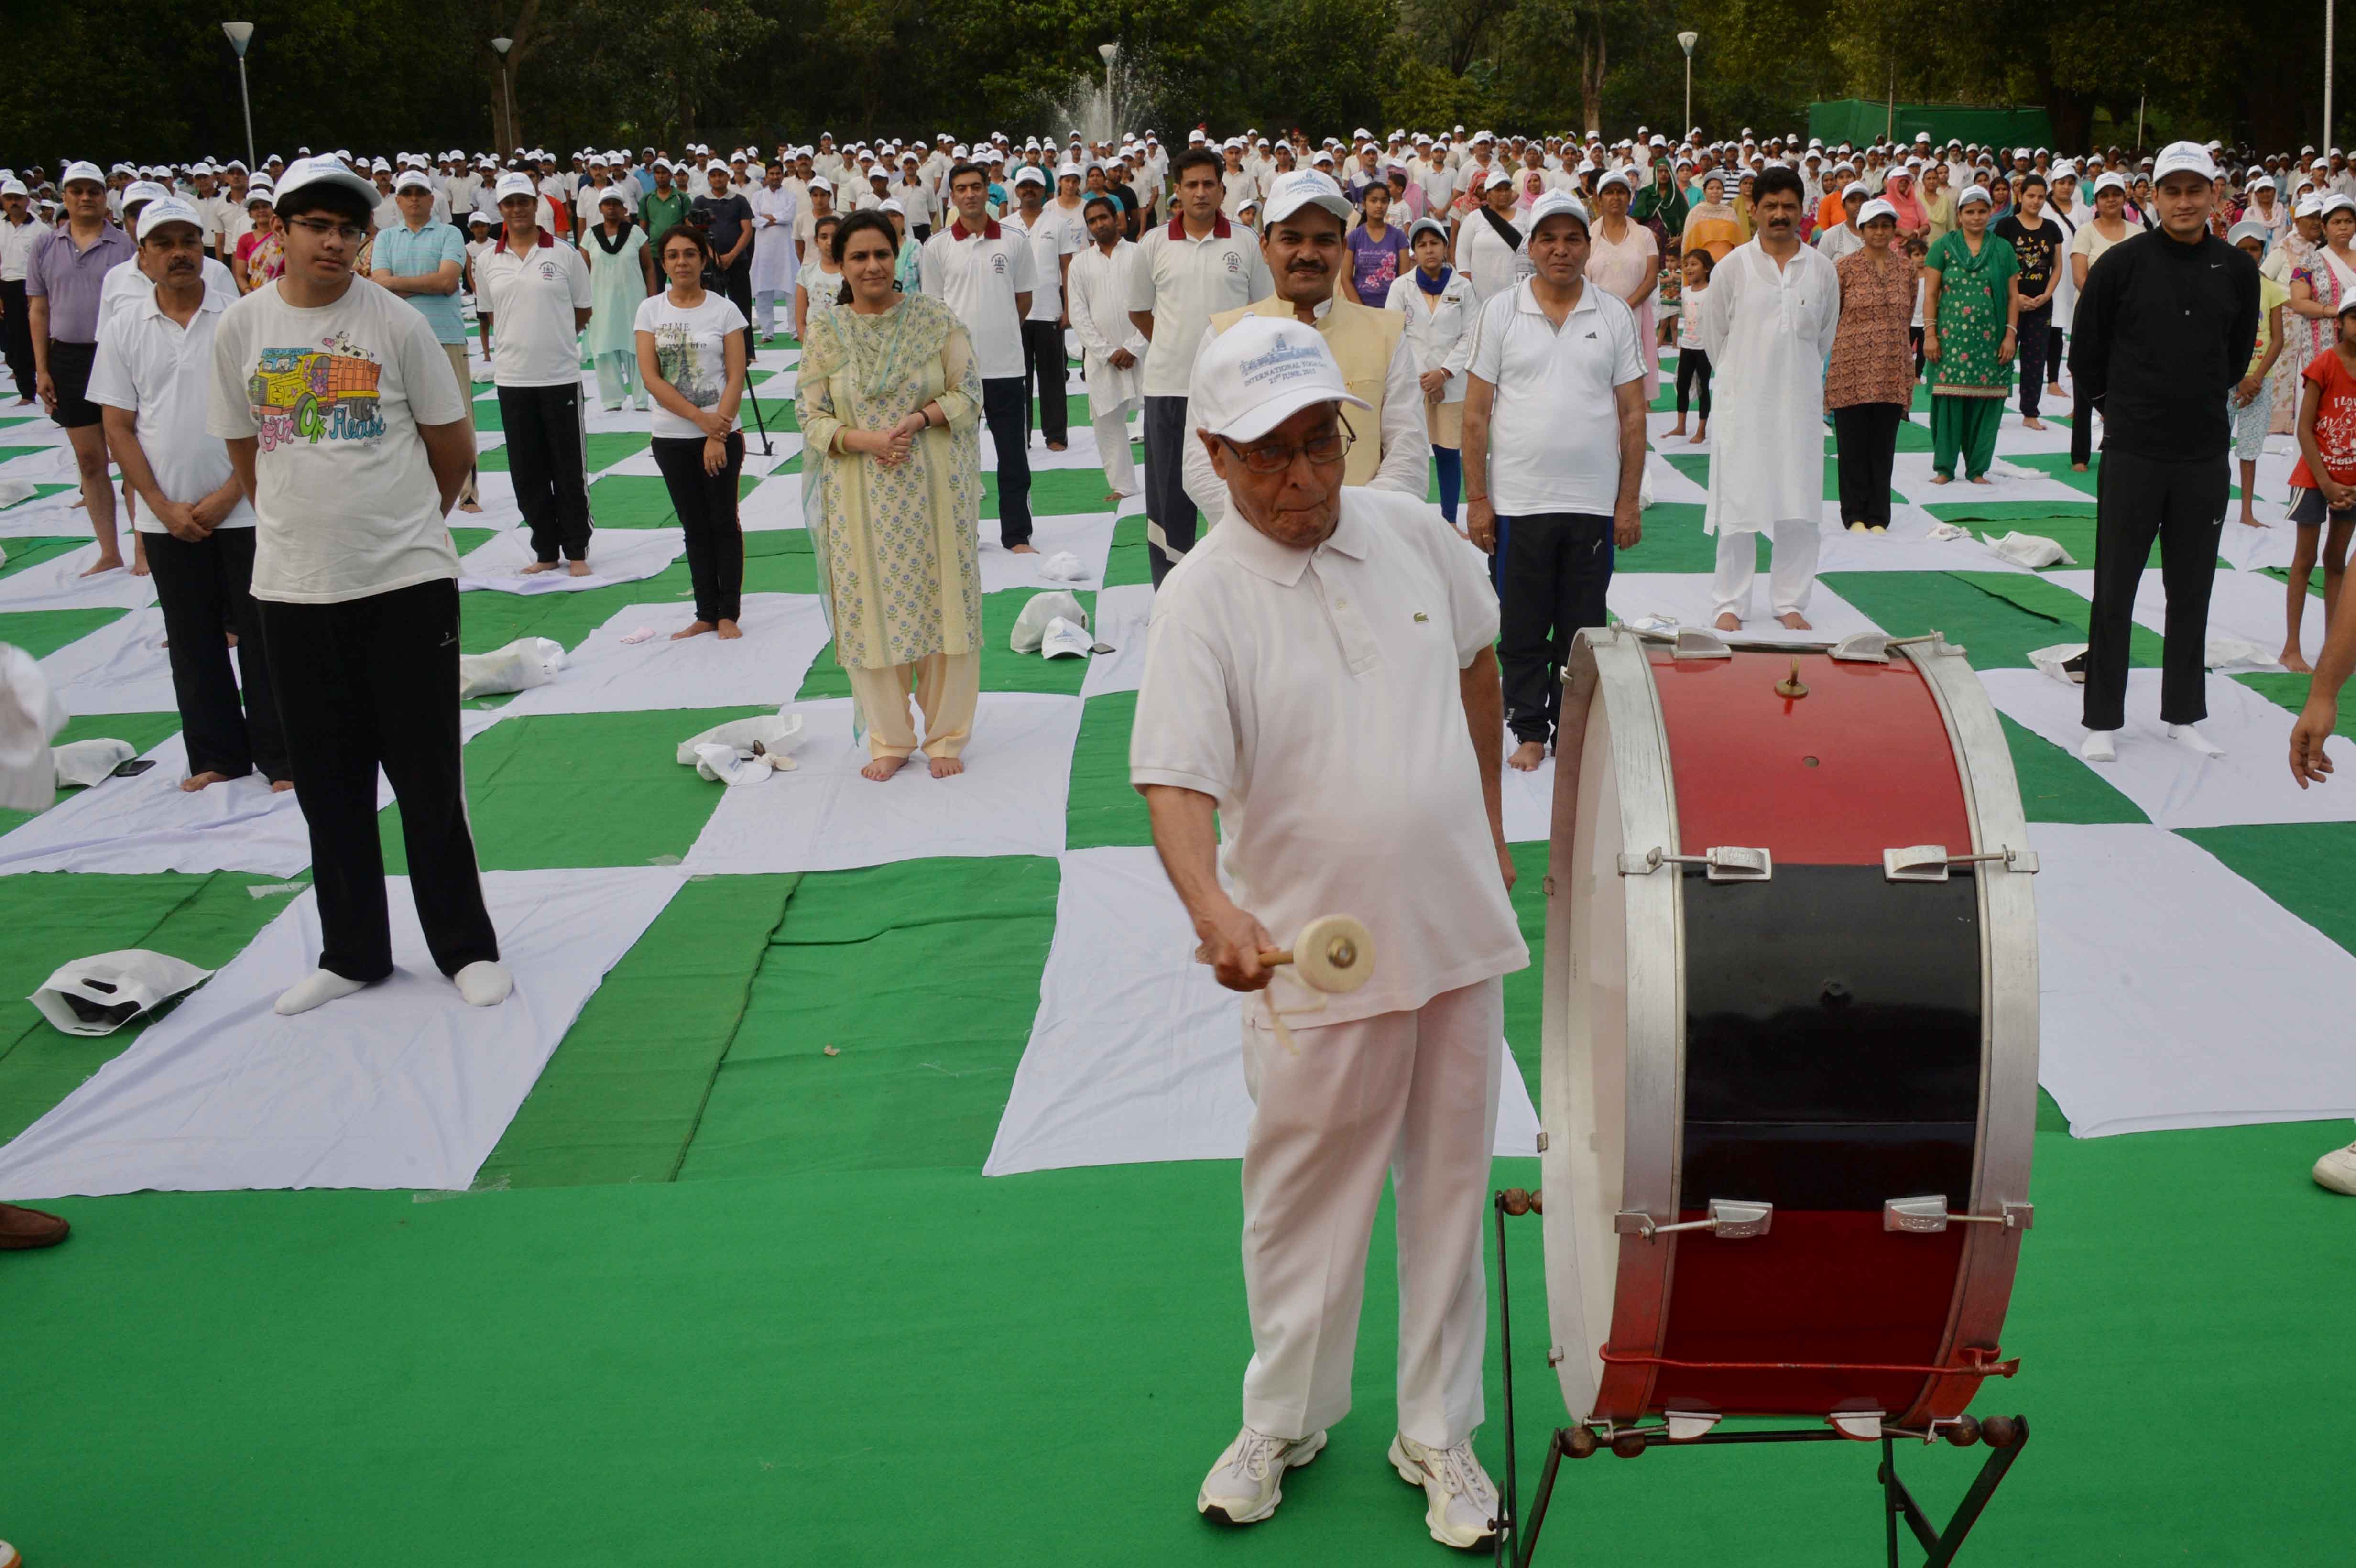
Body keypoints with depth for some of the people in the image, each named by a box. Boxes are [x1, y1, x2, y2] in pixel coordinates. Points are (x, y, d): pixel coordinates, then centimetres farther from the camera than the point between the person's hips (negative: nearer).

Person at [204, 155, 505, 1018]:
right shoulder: (241, 327, 3)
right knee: (328, 784, 10)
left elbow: (454, 449, 4)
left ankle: (467, 948, 15)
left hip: (408, 582, -3)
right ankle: (352, 954, 23)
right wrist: (304, 528, 14)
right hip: (293, 589, 3)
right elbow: (246, 454, 13)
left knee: (429, 779, 3)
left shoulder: (396, 323, -4)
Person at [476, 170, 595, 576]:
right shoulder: (487, 264, 5)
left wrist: (549, 340, 8)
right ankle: (545, 551, 18)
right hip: (512, 376, 3)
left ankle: (577, 551, 13)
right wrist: (522, 340, 8)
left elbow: (582, 313, 6)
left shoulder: (565, 256, -1)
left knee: (570, 469, 3)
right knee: (527, 472, 7)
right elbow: (489, 315, 15)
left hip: (561, 375, -3)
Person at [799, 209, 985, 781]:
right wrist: (863, 440, -16)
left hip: (933, 490, -1)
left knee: (942, 603, 3)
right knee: (872, 611, 5)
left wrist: (920, 418, -17)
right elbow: (812, 417, 2)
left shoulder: (936, 319, -1)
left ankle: (945, 736, 17)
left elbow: (968, 395, 0)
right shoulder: (824, 332, 3)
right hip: (860, 496, 1)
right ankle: (889, 739, 19)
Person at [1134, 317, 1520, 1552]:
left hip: (1458, 934, 4)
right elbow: (1175, 780, -23)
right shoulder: (1202, 601, -14)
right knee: (1304, 1197, 10)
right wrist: (1213, 908, -41)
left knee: (1449, 1189, 14)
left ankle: (1437, 1435, 31)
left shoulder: (1410, 534, 0)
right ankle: (1284, 1422, 34)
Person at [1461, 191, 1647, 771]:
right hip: (1517, 503, -1)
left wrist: (1629, 501, 0)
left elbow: (1633, 414, 5)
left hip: (1594, 504, 1)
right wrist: (1476, 499, -3)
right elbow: (1476, 414, 2)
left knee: (1583, 630, 8)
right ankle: (1529, 733, 19)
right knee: (1522, 630, 6)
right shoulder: (1500, 314, 2)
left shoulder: (1615, 316, 5)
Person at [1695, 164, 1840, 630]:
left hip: (1801, 403, 2)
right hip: (1743, 402, -2)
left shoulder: (1821, 269, 3)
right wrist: (1737, 377, 10)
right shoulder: (1734, 266, -2)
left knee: (1800, 509, 5)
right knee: (1738, 505, 1)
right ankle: (1731, 604, 11)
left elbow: (1825, 334, 15)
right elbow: (1712, 330, 7)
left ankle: (1790, 601, 16)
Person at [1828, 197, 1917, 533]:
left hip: (1893, 369, 3)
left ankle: (1878, 518, 12)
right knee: (1854, 444, 1)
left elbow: (1907, 317, 16)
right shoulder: (1845, 268, -2)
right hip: (1852, 366, -3)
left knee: (1884, 445, 6)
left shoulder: (1906, 269, 8)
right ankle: (1855, 516, 11)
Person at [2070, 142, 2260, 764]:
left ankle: (2184, 714, 22)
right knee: (2115, 593, 1)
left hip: (2205, 456, 3)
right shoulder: (2123, 264, -6)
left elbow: (2238, 357, 18)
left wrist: (2201, 404, 15)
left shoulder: (2237, 270, 4)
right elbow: (2086, 355, 3)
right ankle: (2102, 721, 9)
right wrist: (2122, 408, 8)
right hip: (2132, 455, -3)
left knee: (2191, 593, 11)